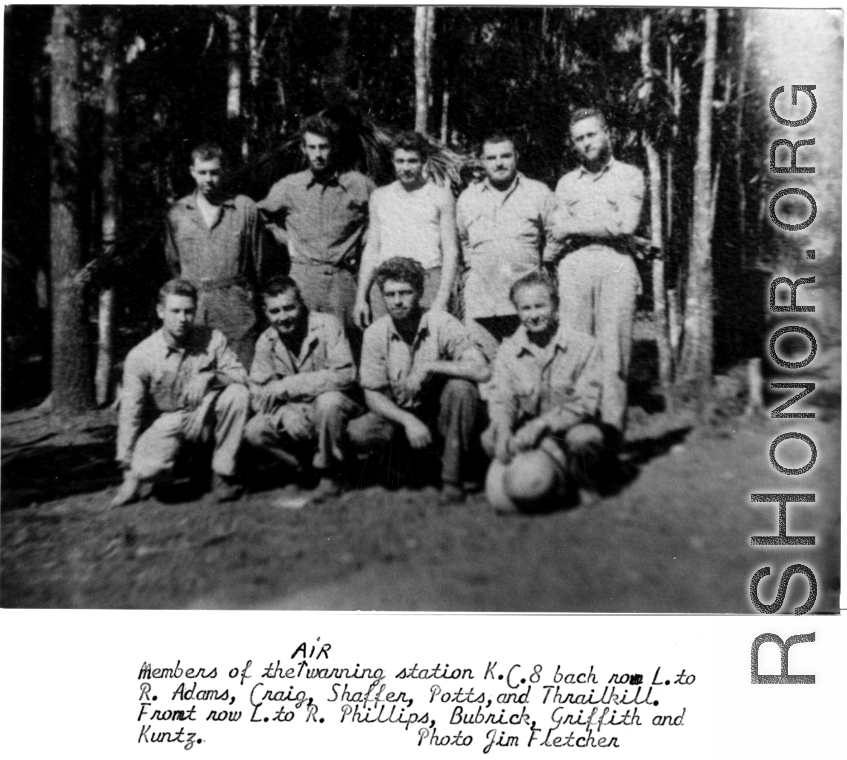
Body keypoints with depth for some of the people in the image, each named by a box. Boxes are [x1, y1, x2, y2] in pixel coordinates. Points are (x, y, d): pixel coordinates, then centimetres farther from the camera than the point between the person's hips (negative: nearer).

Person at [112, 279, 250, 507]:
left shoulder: (212, 339, -9)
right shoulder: (140, 356, -13)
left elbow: (240, 374, -11)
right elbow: (130, 413, -10)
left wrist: (209, 376, -33)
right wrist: (128, 470, -11)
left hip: (203, 417, 2)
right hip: (165, 422, -2)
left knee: (238, 394, -27)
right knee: (148, 469, -32)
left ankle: (223, 473, -13)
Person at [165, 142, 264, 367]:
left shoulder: (245, 208, 5)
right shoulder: (176, 213, 10)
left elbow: (256, 259, 9)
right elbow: (172, 260, 19)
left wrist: (248, 294, 8)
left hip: (235, 306, -1)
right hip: (191, 305, 2)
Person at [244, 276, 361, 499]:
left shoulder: (327, 325, -14)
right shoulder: (266, 341, -1)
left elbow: (345, 375, -26)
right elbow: (259, 396, -4)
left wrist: (287, 386, -25)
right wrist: (286, 415, -26)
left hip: (333, 408, -4)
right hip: (295, 415, 4)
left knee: (329, 400, -36)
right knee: (254, 431, -18)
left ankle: (328, 475, -15)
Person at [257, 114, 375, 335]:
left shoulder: (359, 185, 2)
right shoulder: (288, 187, 5)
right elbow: (264, 215, 22)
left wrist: (359, 245, 7)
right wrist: (287, 239, 11)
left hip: (344, 277, 0)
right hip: (303, 277, 1)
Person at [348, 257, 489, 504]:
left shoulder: (442, 324, -16)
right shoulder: (375, 333, -8)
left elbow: (482, 371, -27)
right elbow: (373, 395, -7)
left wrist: (429, 366, -31)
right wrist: (408, 421, -24)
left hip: (441, 417, -2)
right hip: (399, 416, 2)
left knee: (461, 388, -33)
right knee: (355, 433, -25)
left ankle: (453, 478, -19)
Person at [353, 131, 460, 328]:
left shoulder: (441, 196, 5)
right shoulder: (379, 197, 15)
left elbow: (451, 252, 0)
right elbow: (371, 250, 17)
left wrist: (441, 300, -9)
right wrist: (361, 297, 9)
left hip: (427, 281, -3)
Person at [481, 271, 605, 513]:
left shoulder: (584, 345, -10)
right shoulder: (508, 350, 0)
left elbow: (585, 402, -17)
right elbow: (501, 398, -7)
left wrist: (542, 423, -31)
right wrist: (503, 430, -31)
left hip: (568, 427, -2)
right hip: (526, 429, 2)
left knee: (583, 438, -36)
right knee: (489, 439, -26)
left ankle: (584, 485, -4)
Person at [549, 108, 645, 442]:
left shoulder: (629, 175, 12)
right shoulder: (566, 183, 21)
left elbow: (626, 224, -3)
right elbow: (560, 230, 8)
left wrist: (579, 225, 2)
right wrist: (607, 225, -2)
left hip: (615, 265, -2)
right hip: (574, 266, 2)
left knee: (613, 352, -7)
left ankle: (611, 431, -6)